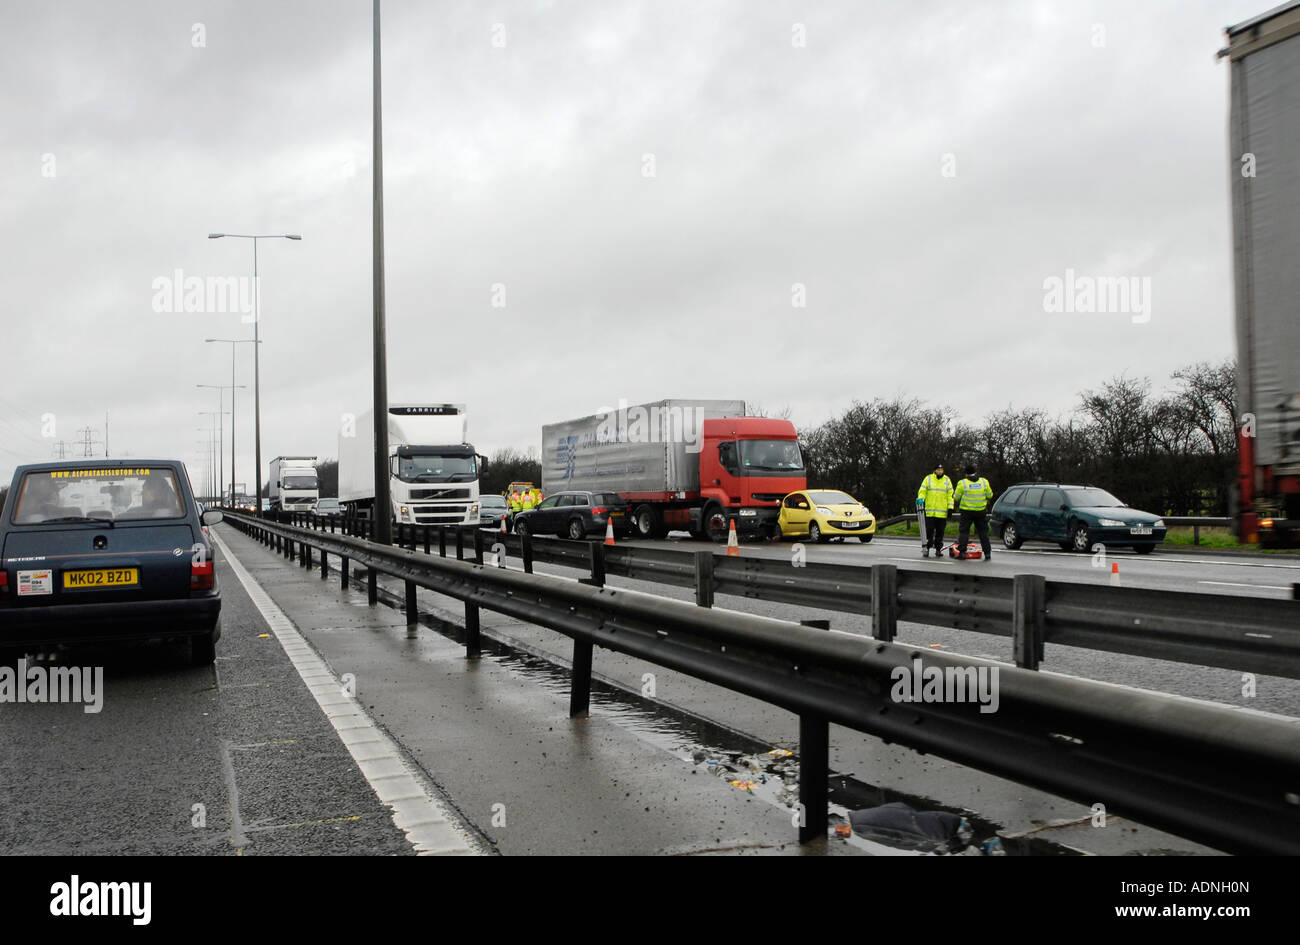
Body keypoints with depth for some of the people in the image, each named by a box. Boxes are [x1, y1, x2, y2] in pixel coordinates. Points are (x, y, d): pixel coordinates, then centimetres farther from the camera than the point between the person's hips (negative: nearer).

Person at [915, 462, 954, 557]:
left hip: (942, 512, 2)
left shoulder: (947, 480, 8)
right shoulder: (928, 479, 5)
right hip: (930, 511, -1)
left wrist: (950, 508, 2)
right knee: (929, 531, -4)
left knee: (940, 532, 5)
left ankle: (938, 549, 15)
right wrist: (920, 499, -17)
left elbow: (950, 495, 9)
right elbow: (922, 491, 3)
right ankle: (926, 549, 2)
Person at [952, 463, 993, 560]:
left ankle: (962, 552, 0)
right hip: (981, 511, 2)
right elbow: (990, 495, 9)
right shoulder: (984, 481, 0)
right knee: (983, 532, 11)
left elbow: (956, 498, -2)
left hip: (966, 511, -2)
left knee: (964, 531, 5)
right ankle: (987, 553, 11)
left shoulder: (962, 483, -8)